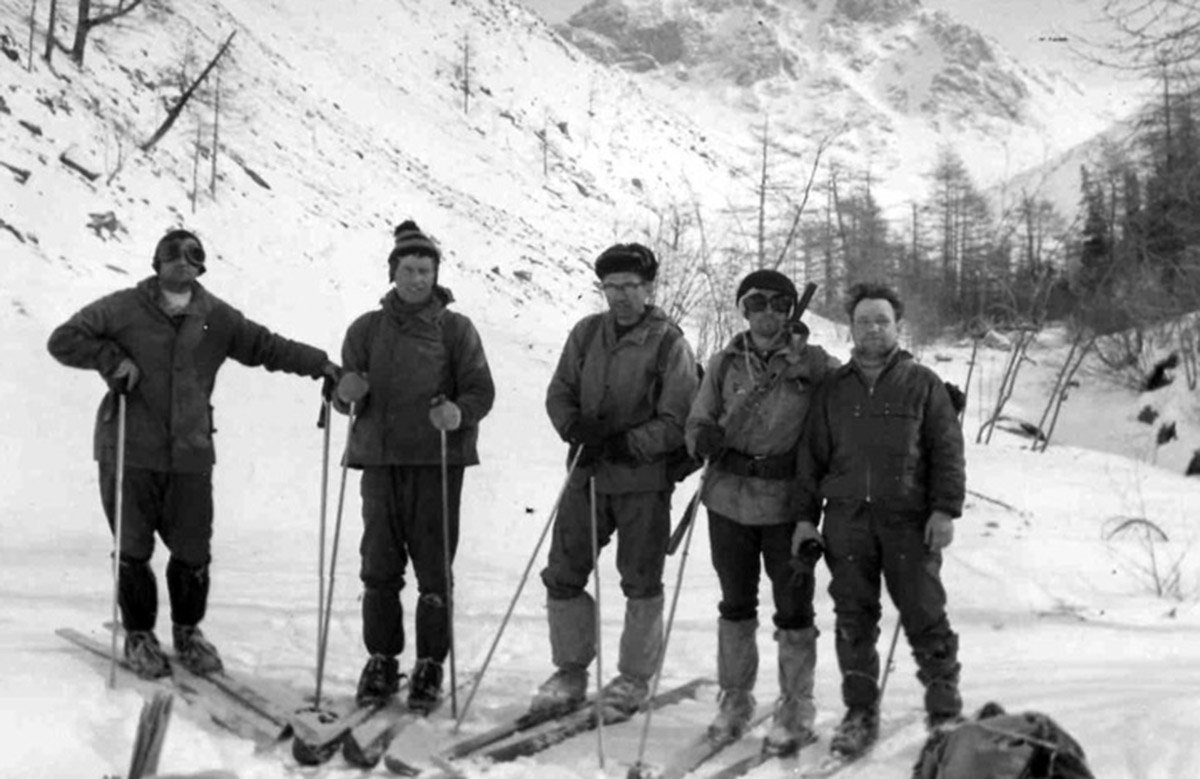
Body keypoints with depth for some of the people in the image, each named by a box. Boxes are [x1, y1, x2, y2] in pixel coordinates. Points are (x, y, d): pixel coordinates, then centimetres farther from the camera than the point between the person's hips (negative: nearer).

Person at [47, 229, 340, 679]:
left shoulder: (217, 318, 8)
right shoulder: (124, 309, 0)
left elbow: (267, 347, 12)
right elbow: (64, 340, 1)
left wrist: (320, 364, 4)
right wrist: (112, 359, -11)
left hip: (191, 456, 2)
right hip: (130, 454, -2)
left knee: (193, 554, 5)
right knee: (133, 552, 4)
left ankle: (188, 631, 28)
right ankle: (138, 635, 23)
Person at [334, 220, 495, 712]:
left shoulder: (455, 329, 4)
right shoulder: (367, 329, 10)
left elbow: (481, 391, 0)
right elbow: (345, 399, 9)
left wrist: (459, 413, -21)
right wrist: (347, 392, -14)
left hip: (437, 461, -2)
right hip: (379, 458, 2)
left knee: (433, 568, 0)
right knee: (379, 565, 5)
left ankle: (430, 667, 10)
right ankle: (381, 661, 17)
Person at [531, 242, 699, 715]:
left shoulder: (669, 343, -6)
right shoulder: (586, 333, 7)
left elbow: (676, 422, -10)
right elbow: (559, 393, 9)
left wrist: (628, 444, -22)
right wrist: (577, 427, -11)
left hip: (644, 480, -4)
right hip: (588, 474, 4)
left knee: (640, 583, 6)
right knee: (563, 575, 6)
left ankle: (635, 677, 23)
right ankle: (571, 672, 22)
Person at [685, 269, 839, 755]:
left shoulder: (814, 363, -2)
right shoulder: (724, 364, 5)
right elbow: (697, 424, 7)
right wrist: (706, 439, -13)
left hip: (787, 502, -2)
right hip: (729, 500, 3)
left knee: (793, 610, 5)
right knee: (736, 606, 15)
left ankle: (796, 710, 18)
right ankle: (735, 700, 29)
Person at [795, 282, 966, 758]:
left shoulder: (922, 384, 4)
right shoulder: (833, 389, 11)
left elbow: (947, 451, 2)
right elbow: (813, 456, 13)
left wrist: (945, 509, -6)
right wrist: (806, 515, 8)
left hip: (909, 520, -2)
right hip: (847, 520, 3)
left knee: (924, 616, 0)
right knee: (853, 620, 6)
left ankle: (945, 710, 14)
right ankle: (860, 714, 16)